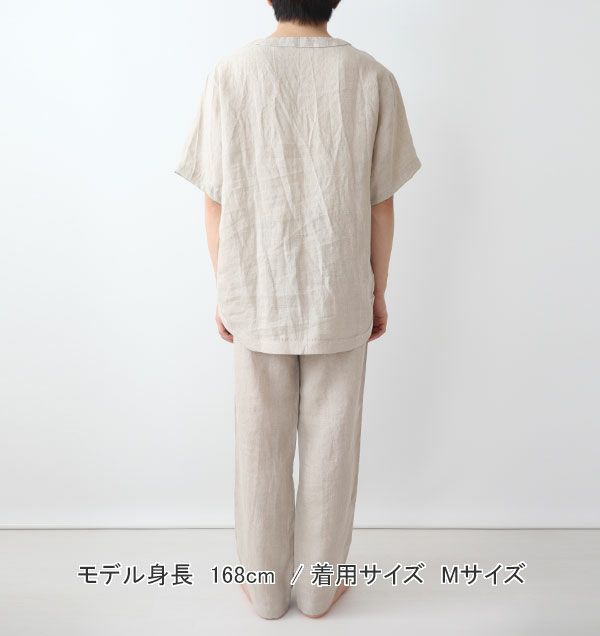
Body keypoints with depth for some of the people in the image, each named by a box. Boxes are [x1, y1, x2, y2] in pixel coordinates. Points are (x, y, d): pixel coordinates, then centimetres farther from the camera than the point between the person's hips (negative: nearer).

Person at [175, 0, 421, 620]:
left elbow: (215, 202, -3)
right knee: (330, 446, 14)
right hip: (341, 299, 0)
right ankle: (318, 585, 33)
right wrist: (377, 292, 10)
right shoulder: (372, 77, -4)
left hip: (256, 300, 0)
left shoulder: (230, 73, -4)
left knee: (261, 446, 15)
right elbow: (380, 204, -1)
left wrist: (225, 292, 8)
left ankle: (266, 586, 33)